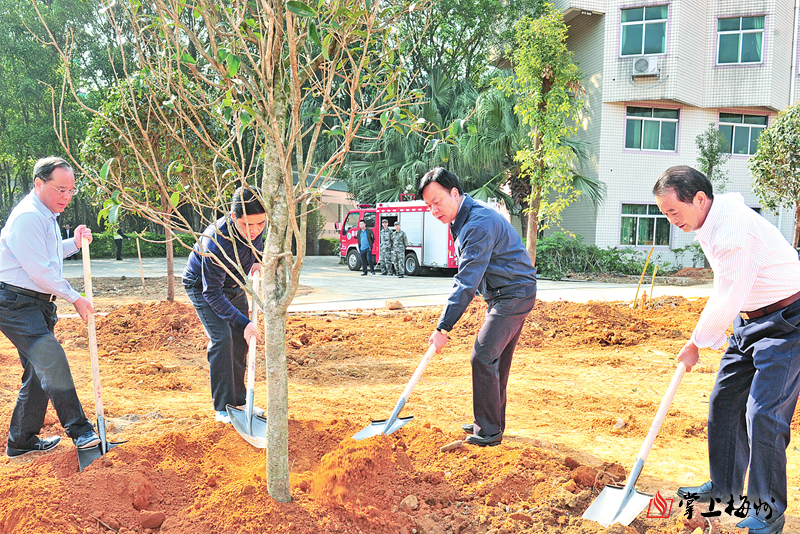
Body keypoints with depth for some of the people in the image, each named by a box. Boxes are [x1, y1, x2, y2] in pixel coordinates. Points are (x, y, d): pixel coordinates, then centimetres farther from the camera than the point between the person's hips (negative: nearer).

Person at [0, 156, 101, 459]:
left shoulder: (47, 216, 16)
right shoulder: (28, 216, -17)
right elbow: (39, 270, -20)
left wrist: (73, 243, 13)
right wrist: (75, 299, -11)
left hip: (39, 304, 10)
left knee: (39, 372, 11)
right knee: (52, 359, -19)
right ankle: (79, 430, -16)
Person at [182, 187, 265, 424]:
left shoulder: (257, 228, -22)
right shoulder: (216, 242, -40)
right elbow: (212, 293, -33)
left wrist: (256, 264, -13)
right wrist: (243, 322, -35)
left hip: (234, 284, 6)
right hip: (202, 285, -6)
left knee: (240, 340, 4)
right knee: (221, 338, -18)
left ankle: (239, 400, 16)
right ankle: (223, 407, -9)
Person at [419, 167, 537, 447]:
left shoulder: (479, 225, -24)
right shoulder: (464, 217, 10)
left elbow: (467, 283, -28)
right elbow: (467, 277, 20)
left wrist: (443, 328, -27)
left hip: (513, 295, -10)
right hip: (506, 295, 10)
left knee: (483, 358, -12)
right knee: (496, 360, 14)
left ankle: (489, 432, -5)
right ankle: (493, 422, 24)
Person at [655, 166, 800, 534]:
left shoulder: (735, 229, -28)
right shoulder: (709, 223, 3)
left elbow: (727, 303, -25)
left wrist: (697, 343, -11)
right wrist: (705, 339, 12)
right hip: (748, 321, 10)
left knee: (763, 413, -11)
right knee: (724, 401, 12)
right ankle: (725, 487, 27)